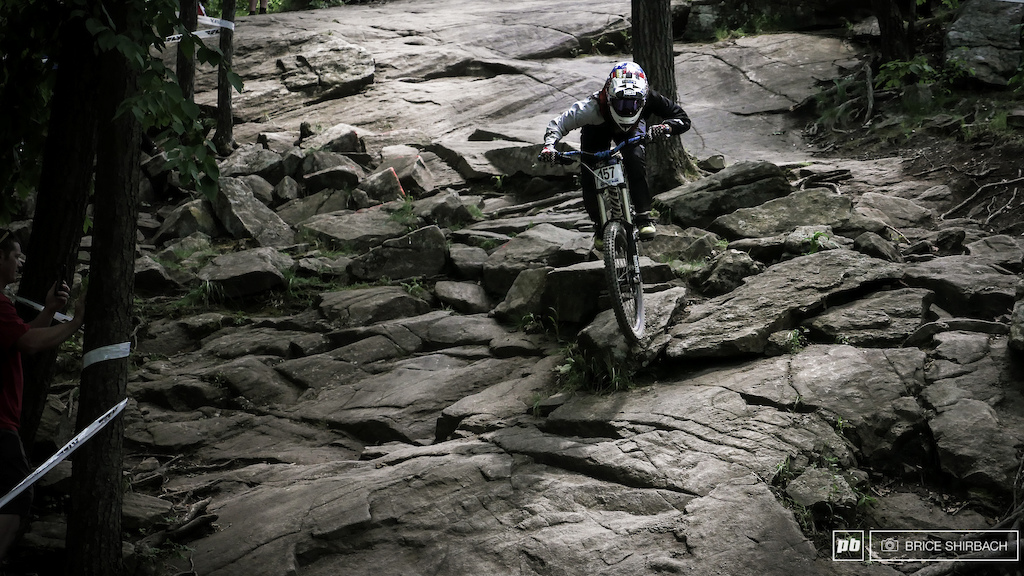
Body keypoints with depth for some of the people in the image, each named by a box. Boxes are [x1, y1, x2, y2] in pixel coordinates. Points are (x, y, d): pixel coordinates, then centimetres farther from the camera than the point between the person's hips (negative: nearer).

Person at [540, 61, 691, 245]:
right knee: (589, 178, -13)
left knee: (636, 157, -30)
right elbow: (559, 124, -34)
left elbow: (683, 119, -31)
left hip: (633, 130, 1)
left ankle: (644, 217, -21)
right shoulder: (595, 106, -43)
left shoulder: (649, 99, -38)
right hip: (597, 130, 0)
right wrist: (549, 145, -52)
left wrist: (665, 126, -52)